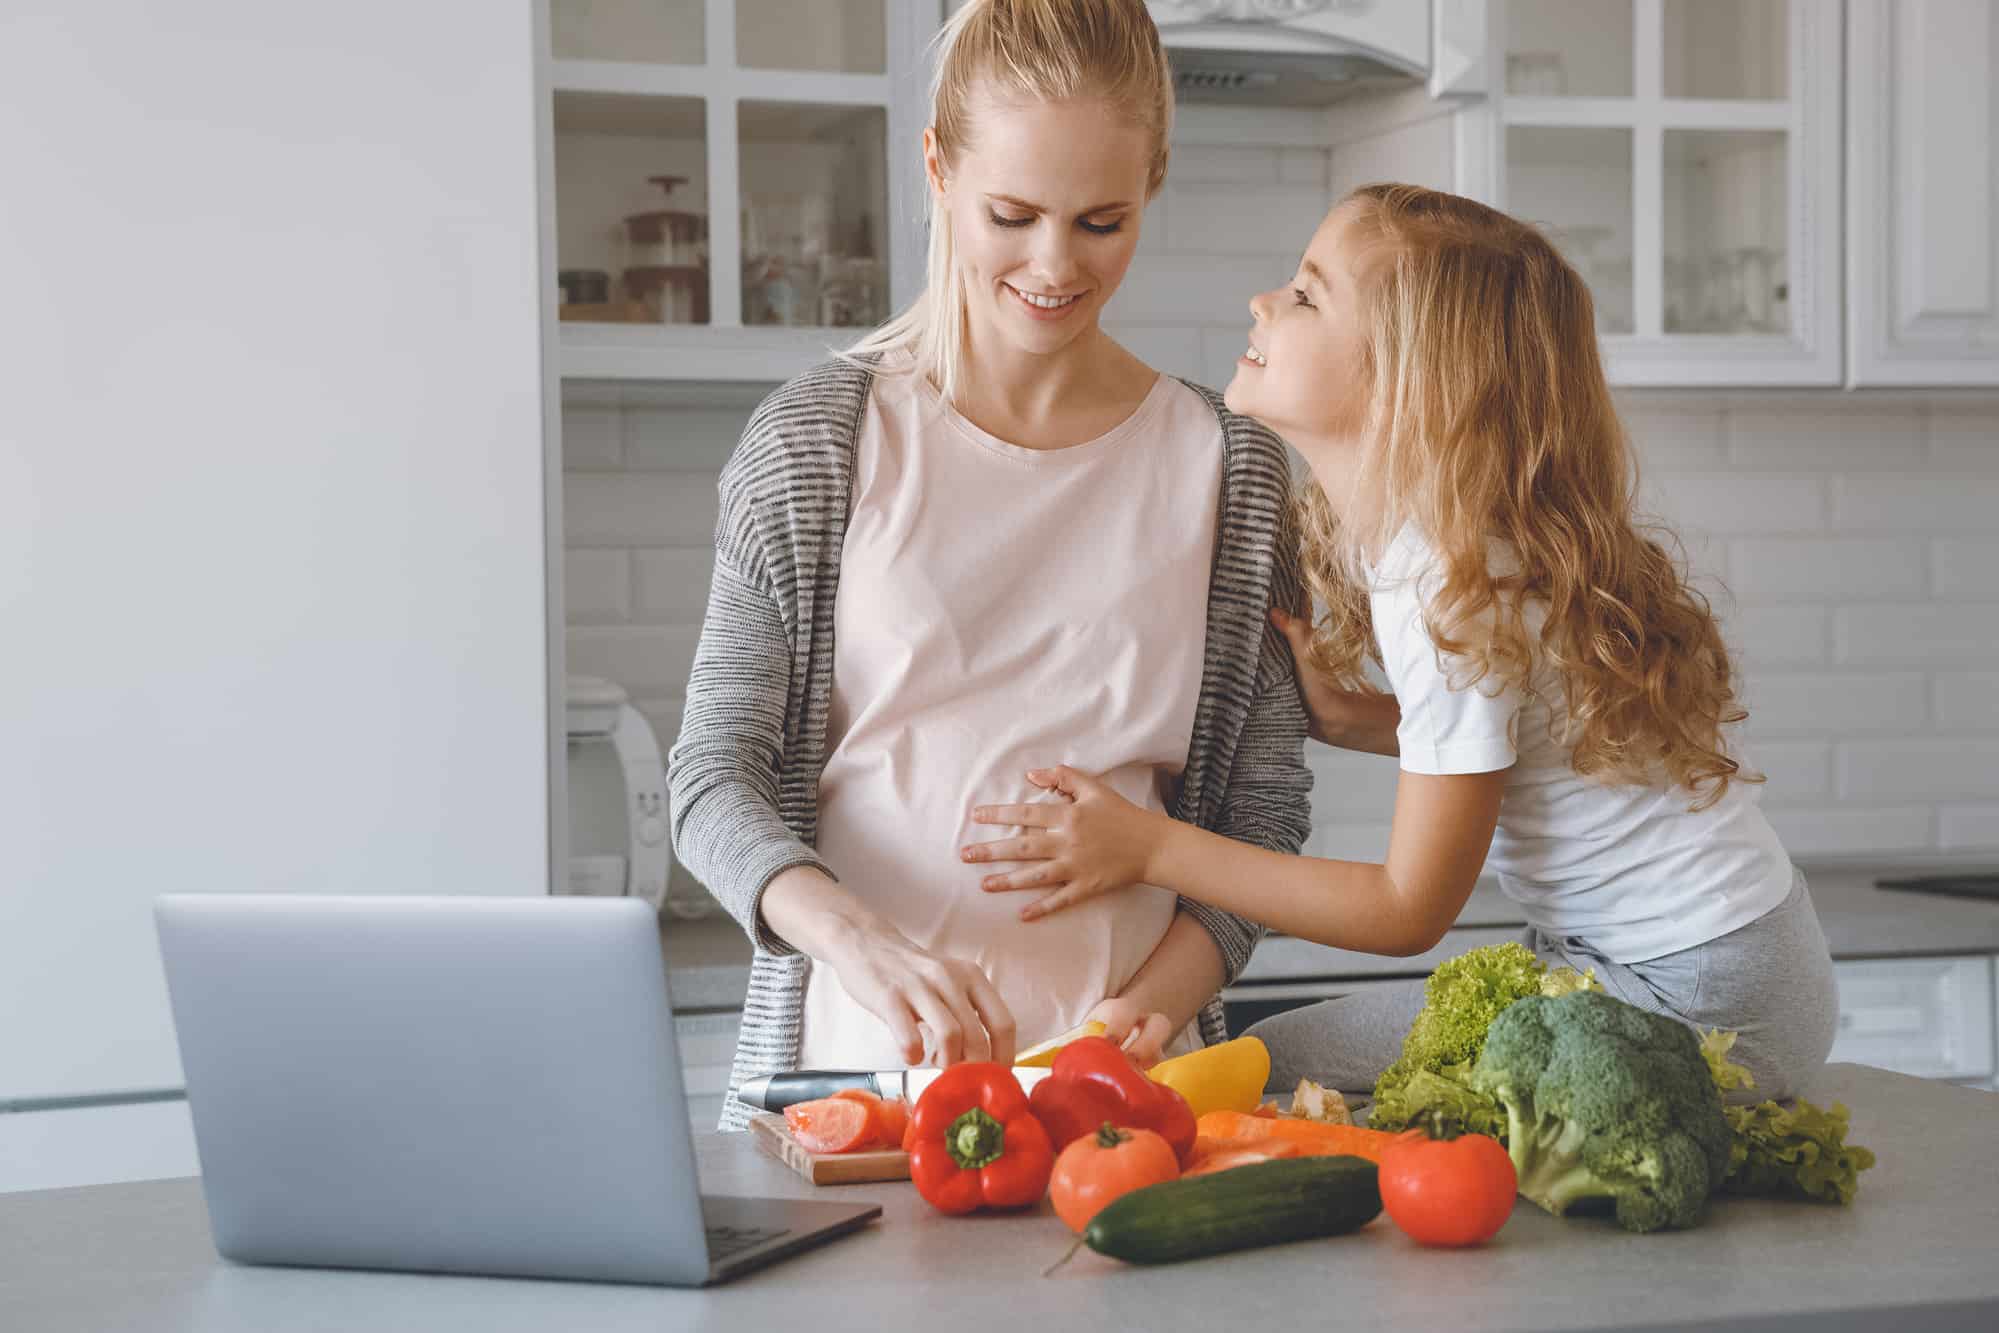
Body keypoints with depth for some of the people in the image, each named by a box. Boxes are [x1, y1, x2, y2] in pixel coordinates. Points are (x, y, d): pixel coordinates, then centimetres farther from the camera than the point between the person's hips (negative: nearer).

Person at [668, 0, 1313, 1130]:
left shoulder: (1229, 470, 7)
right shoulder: (817, 443, 3)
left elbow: (1264, 808, 9)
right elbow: (716, 778, 1)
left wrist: (1159, 998, -9)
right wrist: (856, 937, -18)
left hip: (1121, 1073, 1)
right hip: (859, 1062, 0)